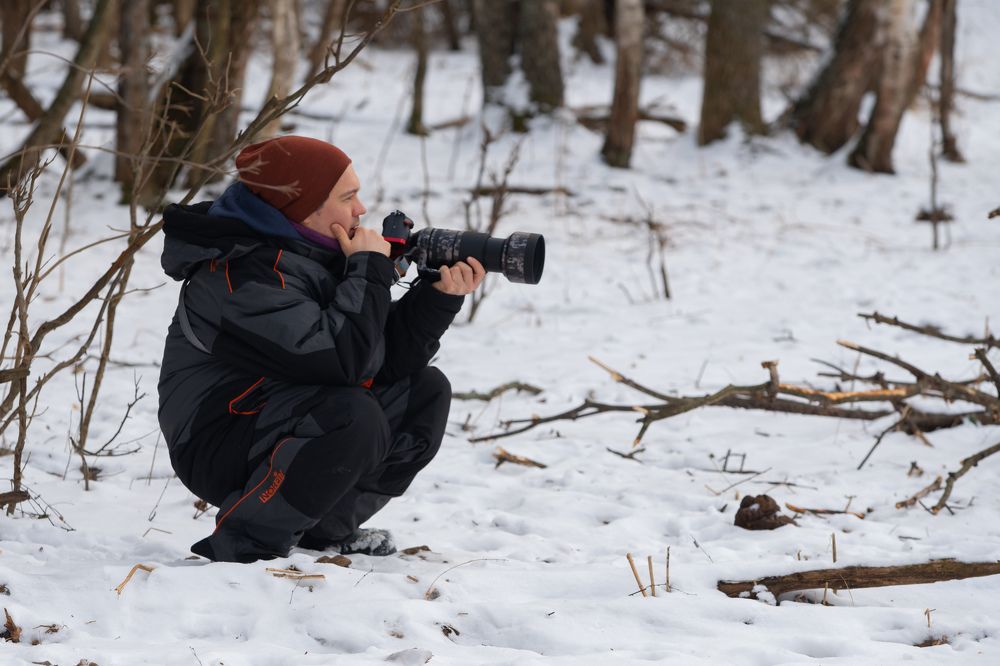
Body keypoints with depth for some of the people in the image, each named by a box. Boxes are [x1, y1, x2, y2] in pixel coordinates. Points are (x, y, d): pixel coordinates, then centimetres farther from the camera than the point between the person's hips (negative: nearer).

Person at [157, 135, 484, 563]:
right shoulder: (244, 271, -23)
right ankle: (244, 544, -19)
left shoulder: (317, 253, 6)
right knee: (356, 418, -34)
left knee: (426, 391, 7)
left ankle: (329, 529, 9)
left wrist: (440, 297, -8)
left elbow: (390, 359, 5)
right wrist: (370, 270, -20)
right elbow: (342, 359, -31)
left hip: (289, 423, 10)